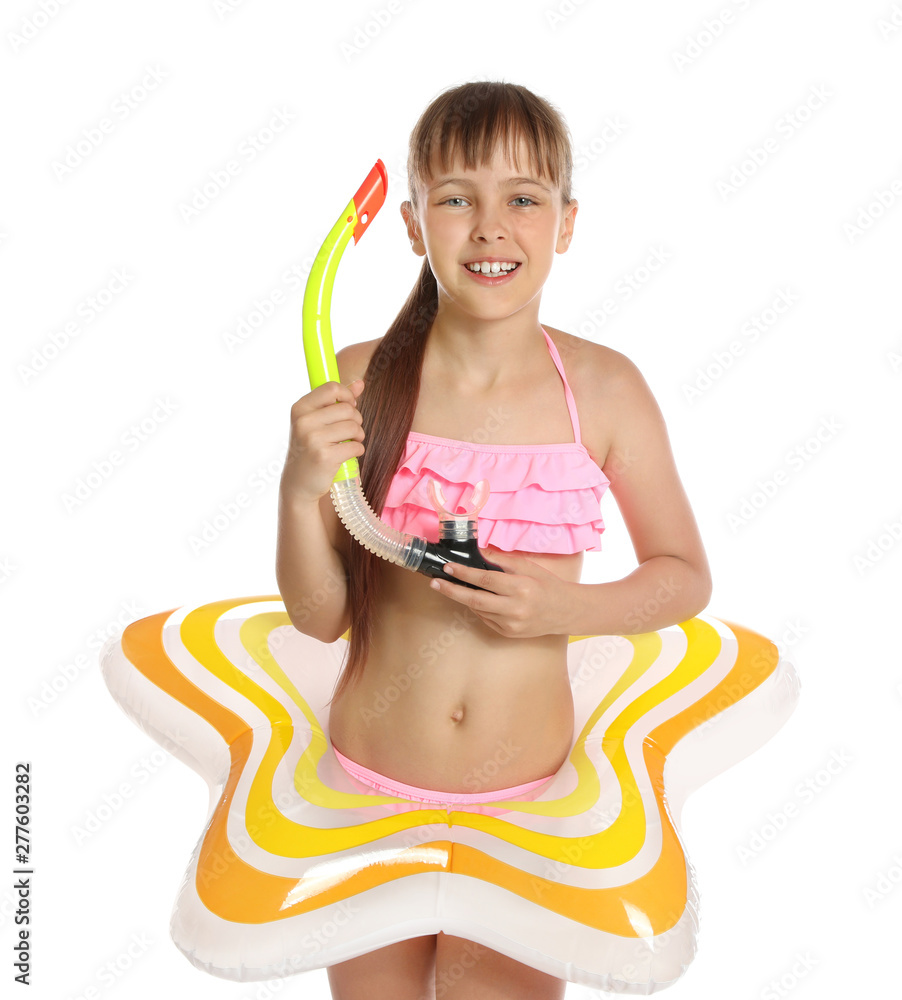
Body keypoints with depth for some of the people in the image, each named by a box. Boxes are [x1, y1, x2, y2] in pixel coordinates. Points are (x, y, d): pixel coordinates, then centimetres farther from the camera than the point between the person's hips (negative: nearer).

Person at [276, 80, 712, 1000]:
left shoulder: (604, 389, -11)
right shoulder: (362, 380, -10)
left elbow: (686, 578, 0)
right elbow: (319, 617, -5)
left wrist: (564, 607, -17)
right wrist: (299, 488, -23)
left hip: (526, 795, 0)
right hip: (367, 783, 1)